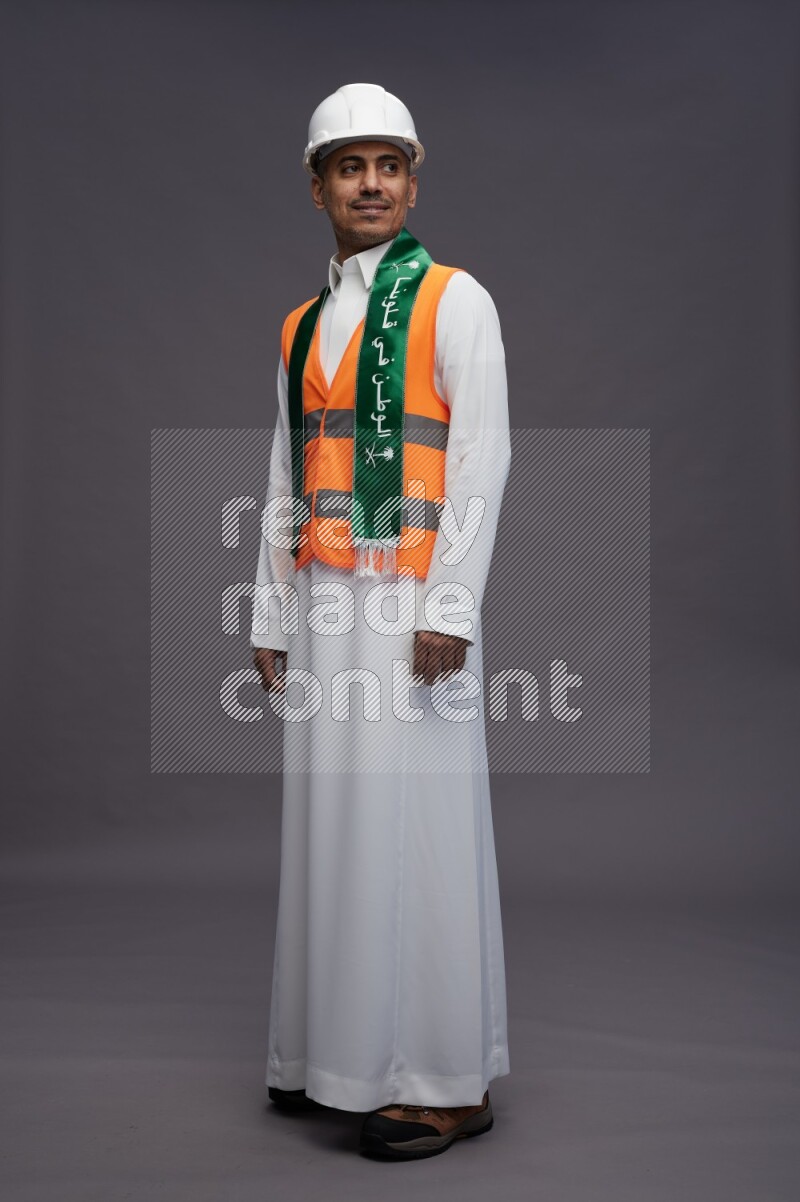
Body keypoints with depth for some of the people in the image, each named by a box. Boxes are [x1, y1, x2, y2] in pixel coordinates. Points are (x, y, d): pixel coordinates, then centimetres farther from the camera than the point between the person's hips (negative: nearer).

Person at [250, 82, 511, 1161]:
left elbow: (481, 459, -8)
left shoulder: (453, 300, 1)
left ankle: (446, 1078, 7)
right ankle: (332, 1049, 23)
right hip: (322, 605, 6)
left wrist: (449, 608, -16)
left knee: (415, 825, -5)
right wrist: (271, 619, 13)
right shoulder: (302, 327, 19)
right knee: (328, 821, 9)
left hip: (413, 601, -6)